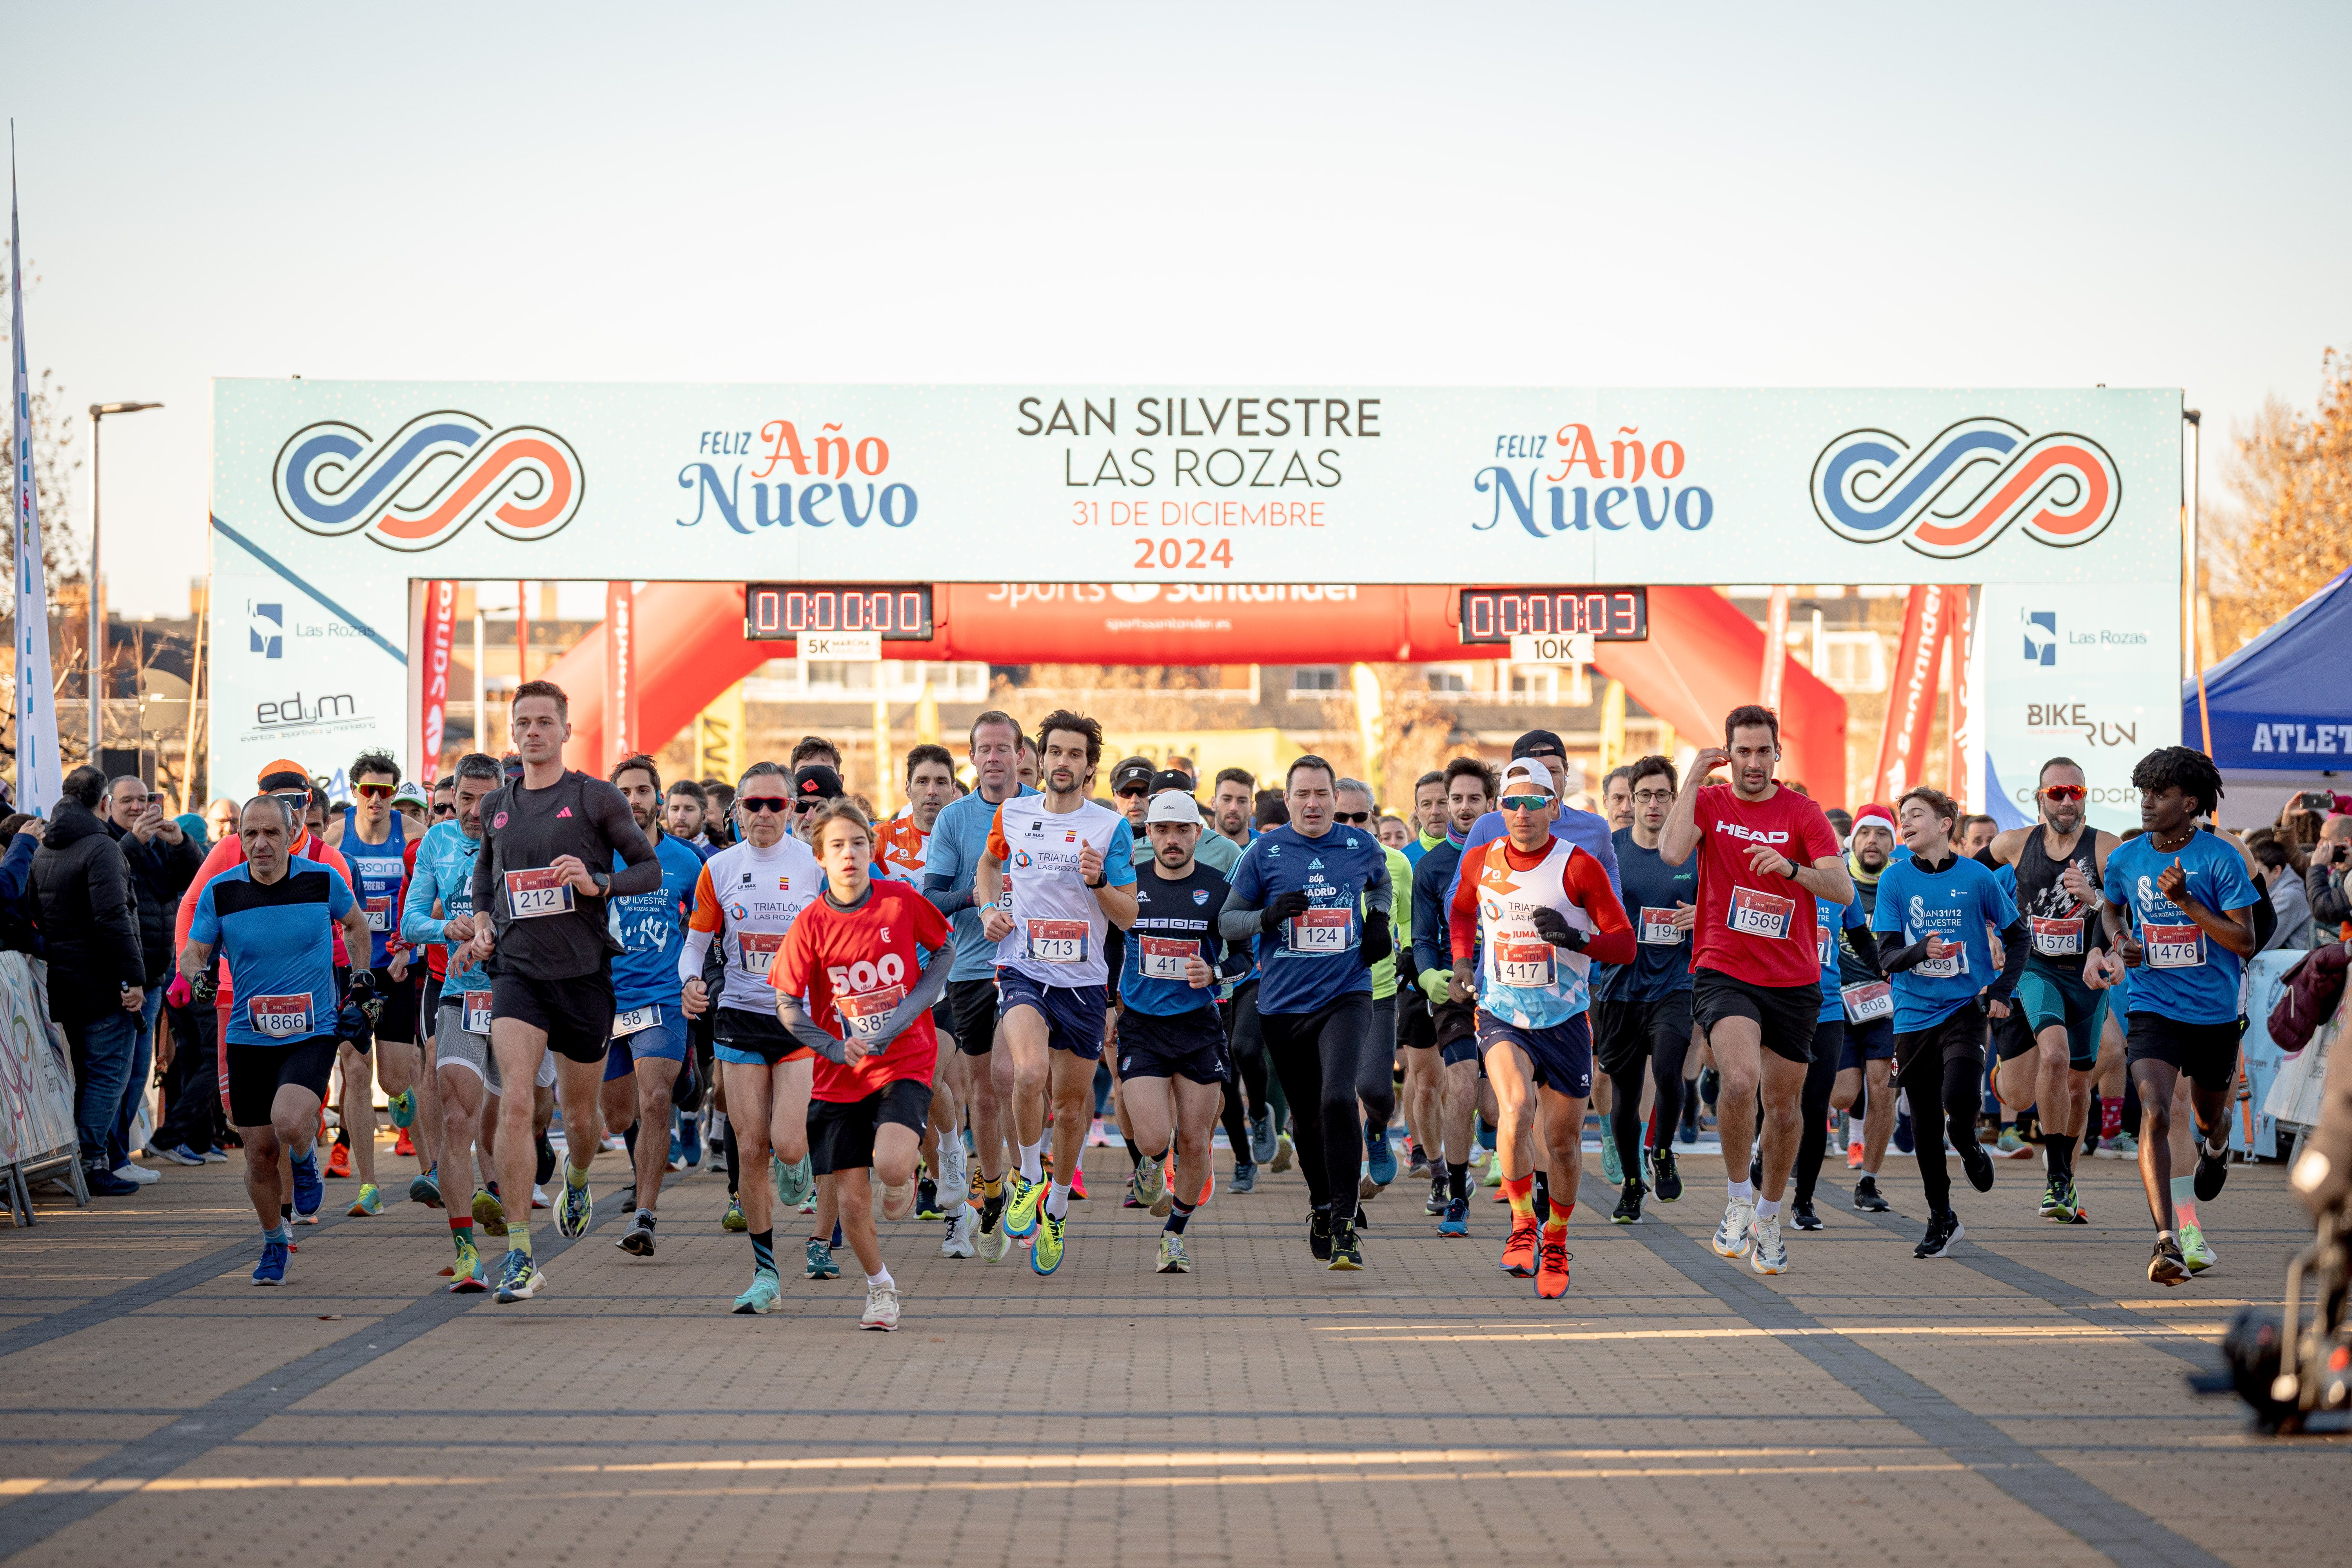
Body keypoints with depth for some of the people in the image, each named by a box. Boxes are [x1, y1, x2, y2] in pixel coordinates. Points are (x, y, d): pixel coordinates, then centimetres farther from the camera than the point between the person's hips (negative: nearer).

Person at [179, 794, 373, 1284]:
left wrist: (360, 973, 10)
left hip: (312, 1033, -2)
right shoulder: (219, 891, -4)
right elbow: (192, 951, 3)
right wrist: (196, 973, -19)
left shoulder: (323, 880, -4)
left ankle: (306, 1160, 11)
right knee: (260, 1153, 4)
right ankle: (273, 1244, 28)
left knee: (291, 1122, -27)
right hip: (248, 1037, 2)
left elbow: (354, 922, 16)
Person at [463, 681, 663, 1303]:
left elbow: (650, 868, 1)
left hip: (584, 972, -1)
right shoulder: (497, 805, 9)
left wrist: (597, 885, -17)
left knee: (581, 1115, 12)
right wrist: (482, 920, 10)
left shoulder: (597, 798, -2)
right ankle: (519, 1255, -17)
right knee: (514, 1105, -18)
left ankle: (577, 1181, 50)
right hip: (516, 970, 1)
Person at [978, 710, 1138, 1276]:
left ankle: (1055, 1211, 31)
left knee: (1072, 1106, 9)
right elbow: (988, 863, 27)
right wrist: (989, 910, 9)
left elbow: (1129, 916, 1)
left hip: (1084, 980, 1)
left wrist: (1100, 881, -18)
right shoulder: (1012, 815, 5)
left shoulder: (1110, 827, 0)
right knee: (1031, 1072, -28)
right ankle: (1030, 1178, -4)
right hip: (1023, 971, -1)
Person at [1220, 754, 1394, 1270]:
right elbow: (1227, 922, 5)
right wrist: (1268, 916, -14)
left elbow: (1382, 881, 28)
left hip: (1347, 996, -1)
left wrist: (1379, 918, 8)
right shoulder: (1265, 851, 0)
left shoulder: (1361, 846, 4)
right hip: (1283, 1004, 1)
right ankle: (1321, 1208, 36)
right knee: (1308, 1115, 12)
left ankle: (1344, 1223, -16)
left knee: (1338, 1099, -22)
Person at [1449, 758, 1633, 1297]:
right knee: (1517, 1109, -26)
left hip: (1564, 1021, 0)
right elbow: (1461, 911, 23)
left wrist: (1576, 939, -27)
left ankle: (1556, 1241, 31)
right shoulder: (1480, 863, -1)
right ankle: (1522, 1227, -9)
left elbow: (1625, 944, -9)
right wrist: (1463, 962, 7)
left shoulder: (1579, 867, -10)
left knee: (1563, 1141, 7)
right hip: (1501, 1015, 0)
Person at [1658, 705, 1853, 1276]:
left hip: (1793, 982, 2)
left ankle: (1768, 1215, 31)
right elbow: (1672, 852, -18)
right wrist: (1693, 778, -13)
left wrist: (1790, 868, -27)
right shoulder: (1708, 802, 3)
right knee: (1740, 1079, -27)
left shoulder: (1803, 813, 1)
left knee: (1783, 1108, 9)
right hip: (1723, 973, -2)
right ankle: (1737, 1197, -7)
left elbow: (1843, 891, -9)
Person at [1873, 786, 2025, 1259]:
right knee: (1924, 1122, 6)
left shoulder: (1976, 877, -3)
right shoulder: (1895, 879, -1)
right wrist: (1922, 949, -26)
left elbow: (2017, 936, 10)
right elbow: (1887, 954, -6)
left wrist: (2003, 991, 0)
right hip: (1914, 1013, 2)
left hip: (1965, 1008, -2)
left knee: (1958, 1099, -23)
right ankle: (1941, 1220, 21)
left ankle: (1970, 1151, 13)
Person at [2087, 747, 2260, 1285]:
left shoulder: (2220, 857, -12)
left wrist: (2186, 902, -24)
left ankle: (2216, 1143, 62)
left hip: (2214, 1013, 0)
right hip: (2150, 1008, 1)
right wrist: (2117, 943, 1)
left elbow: (2245, 942, -14)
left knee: (2209, 1118, 21)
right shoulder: (2125, 858, -1)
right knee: (2154, 1115, -21)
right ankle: (2167, 1241, -25)